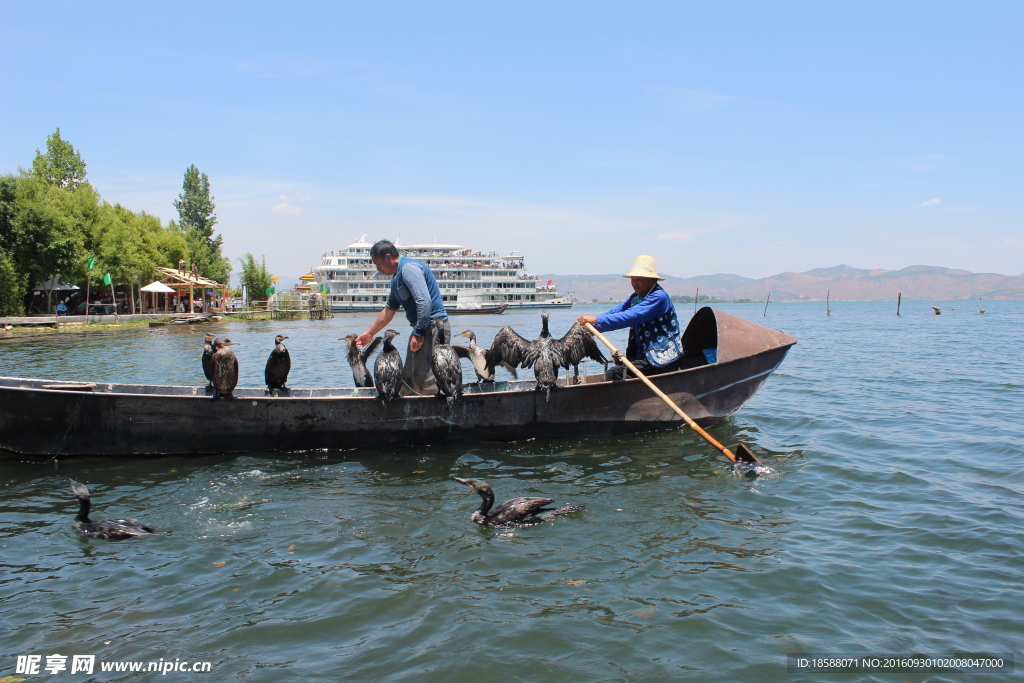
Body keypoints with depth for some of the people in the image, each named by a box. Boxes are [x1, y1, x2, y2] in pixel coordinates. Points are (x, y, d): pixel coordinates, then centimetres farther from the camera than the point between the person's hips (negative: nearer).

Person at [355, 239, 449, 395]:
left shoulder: (409, 268, -12)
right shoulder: (396, 278, 20)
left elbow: (424, 301, -23)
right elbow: (389, 309, 30)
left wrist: (419, 333, -22)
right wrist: (369, 334, 35)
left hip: (433, 327, -11)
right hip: (422, 329, 11)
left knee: (426, 379, -13)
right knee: (408, 378, 12)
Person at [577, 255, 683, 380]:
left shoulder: (659, 297, -15)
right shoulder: (637, 297, 13)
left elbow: (630, 317, -26)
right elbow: (615, 312, 0)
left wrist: (597, 320, -28)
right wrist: (589, 324, -15)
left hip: (663, 360, -9)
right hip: (645, 356, 9)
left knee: (614, 374, -21)